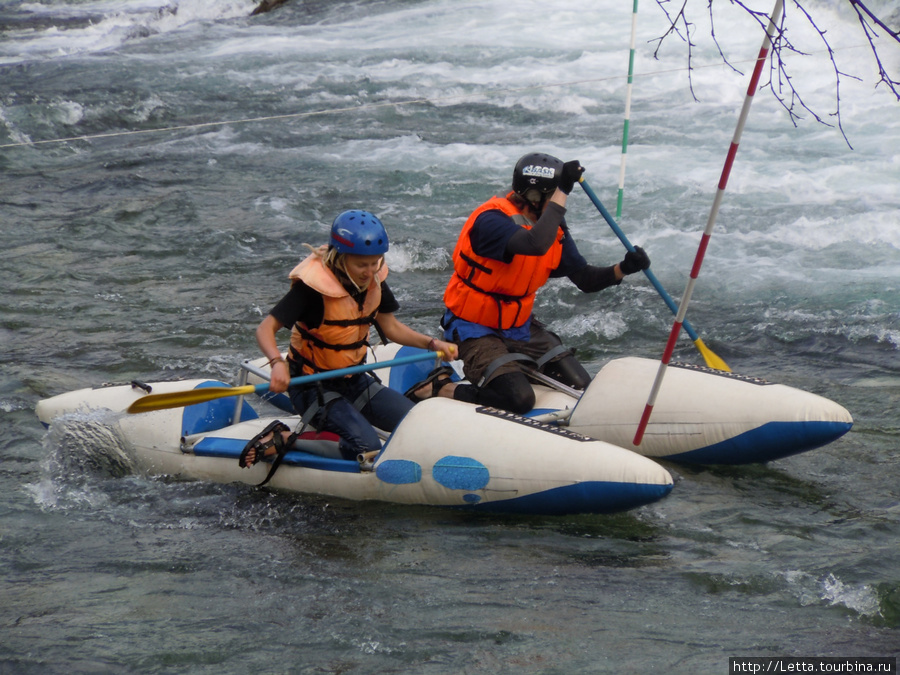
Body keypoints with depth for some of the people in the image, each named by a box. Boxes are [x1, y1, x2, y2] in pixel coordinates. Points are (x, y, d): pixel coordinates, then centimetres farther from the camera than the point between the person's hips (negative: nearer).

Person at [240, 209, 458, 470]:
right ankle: (283, 441, -10)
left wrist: (431, 344, -3)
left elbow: (390, 326, 12)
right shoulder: (314, 285, -23)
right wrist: (278, 363, -46)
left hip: (353, 380, 8)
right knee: (367, 446, -27)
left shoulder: (374, 280, -2)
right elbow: (265, 329, -27)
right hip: (313, 386, -8)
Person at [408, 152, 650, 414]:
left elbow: (585, 279, 2)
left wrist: (622, 269, -16)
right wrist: (562, 191, -41)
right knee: (519, 400, -25)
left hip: (520, 326, 8)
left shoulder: (554, 229, -1)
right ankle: (440, 390, -5)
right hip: (476, 330, -8)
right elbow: (535, 244, -45)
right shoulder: (491, 221, -26)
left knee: (583, 388, 0)